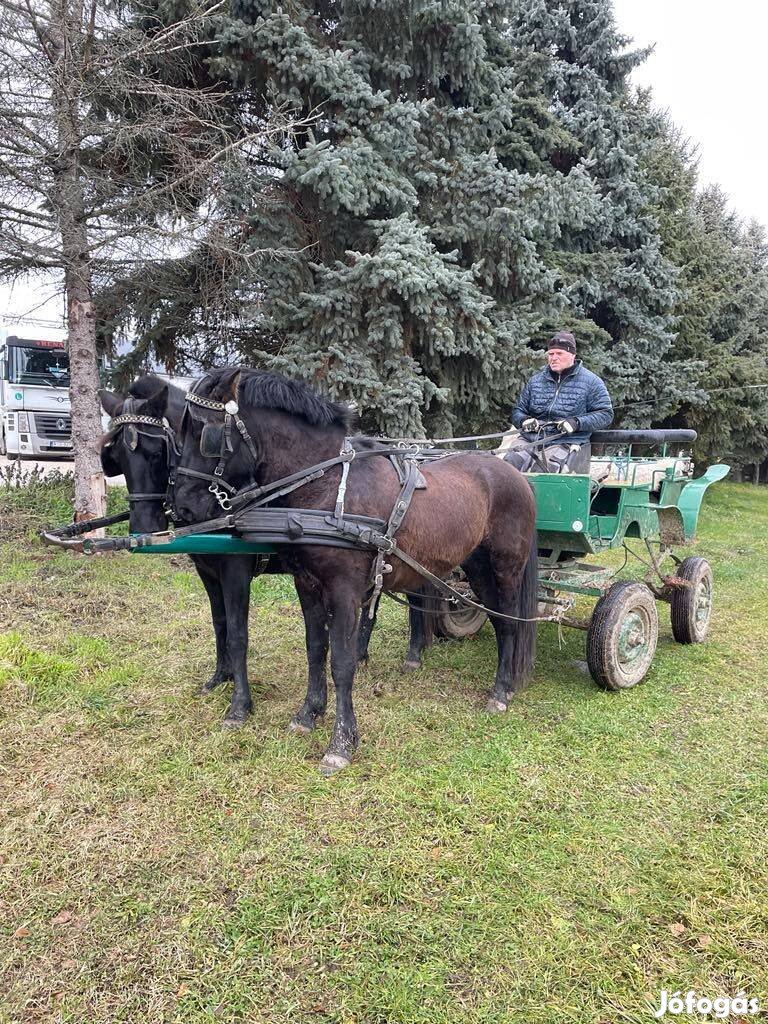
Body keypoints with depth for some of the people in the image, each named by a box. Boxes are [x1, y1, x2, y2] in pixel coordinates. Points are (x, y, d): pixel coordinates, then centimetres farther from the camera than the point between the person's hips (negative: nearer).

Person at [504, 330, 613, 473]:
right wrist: (524, 420, 0)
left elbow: (605, 414, 6)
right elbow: (518, 411, 26)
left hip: (566, 443, -4)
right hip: (529, 439, 4)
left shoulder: (590, 381, 10)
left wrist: (577, 422, -10)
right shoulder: (536, 381, 22)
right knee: (508, 463, -27)